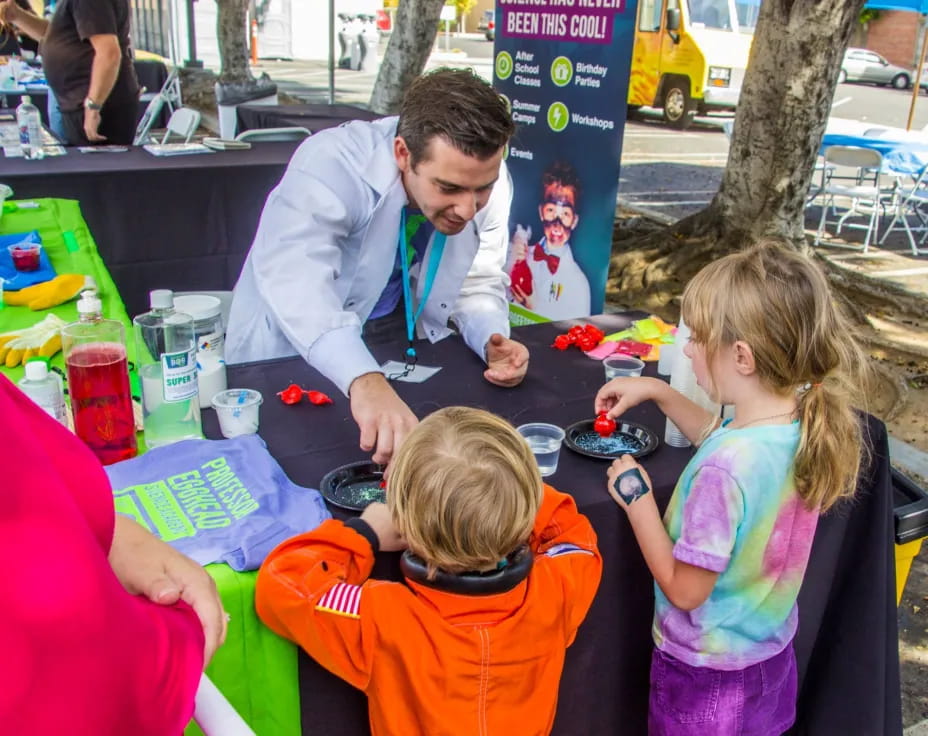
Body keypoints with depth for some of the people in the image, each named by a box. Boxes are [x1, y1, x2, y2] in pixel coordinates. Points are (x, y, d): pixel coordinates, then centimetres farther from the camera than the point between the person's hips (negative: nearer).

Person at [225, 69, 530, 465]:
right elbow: (293, 274, -44)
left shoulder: (486, 180, -13)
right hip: (290, 356, -3)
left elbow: (478, 284, -3)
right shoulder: (331, 164, -28)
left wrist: (493, 341, -25)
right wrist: (365, 382, -59)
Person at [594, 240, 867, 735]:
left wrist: (637, 499, -18)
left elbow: (685, 590, -25)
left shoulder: (726, 469, -37)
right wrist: (657, 392, 5)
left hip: (707, 675, -6)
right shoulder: (806, 423, -12)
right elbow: (719, 434, 10)